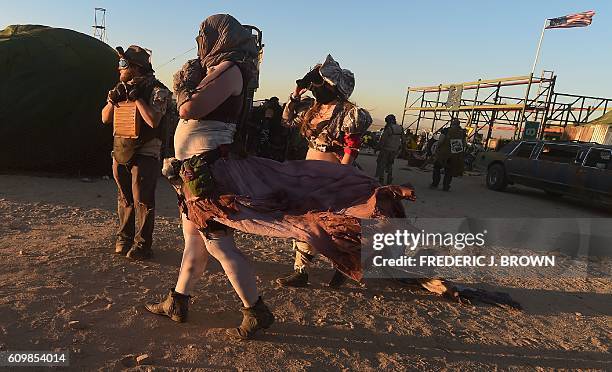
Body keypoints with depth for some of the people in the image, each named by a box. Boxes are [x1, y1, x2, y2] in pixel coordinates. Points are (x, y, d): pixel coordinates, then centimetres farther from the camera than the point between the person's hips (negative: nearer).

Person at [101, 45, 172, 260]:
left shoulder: (156, 90, -8)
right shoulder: (121, 88, 13)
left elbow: (153, 121, -21)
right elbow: (105, 119, 13)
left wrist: (136, 98, -16)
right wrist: (112, 100, -4)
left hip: (145, 155, -6)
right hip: (120, 153, 7)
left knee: (142, 201, -2)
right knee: (125, 199, 14)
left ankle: (142, 245, 7)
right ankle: (124, 238, 28)